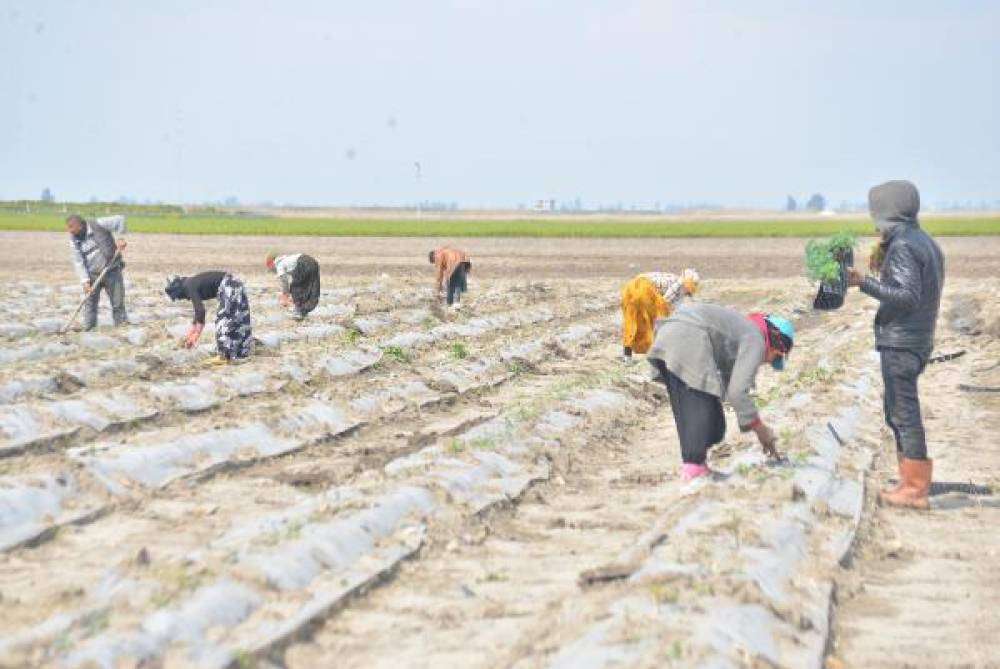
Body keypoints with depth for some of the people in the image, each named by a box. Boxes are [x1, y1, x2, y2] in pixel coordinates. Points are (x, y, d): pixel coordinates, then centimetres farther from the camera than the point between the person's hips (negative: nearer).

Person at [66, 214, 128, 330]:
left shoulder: (97, 226, -12)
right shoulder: (74, 241, -3)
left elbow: (120, 220, -5)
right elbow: (78, 262, -6)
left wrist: (121, 239, -14)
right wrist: (85, 281, -16)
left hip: (112, 271, -2)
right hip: (93, 275, 2)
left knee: (118, 303, 1)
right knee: (90, 303, -5)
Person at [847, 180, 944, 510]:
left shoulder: (903, 246, -16)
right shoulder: (926, 243, 14)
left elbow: (908, 296, -23)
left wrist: (865, 283, -25)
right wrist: (885, 263, 19)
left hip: (900, 342, -10)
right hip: (919, 338, 10)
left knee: (904, 412, -6)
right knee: (896, 410, 18)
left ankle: (915, 489, -4)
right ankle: (913, 479, 23)